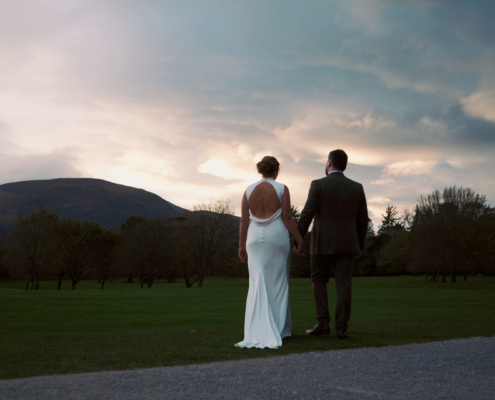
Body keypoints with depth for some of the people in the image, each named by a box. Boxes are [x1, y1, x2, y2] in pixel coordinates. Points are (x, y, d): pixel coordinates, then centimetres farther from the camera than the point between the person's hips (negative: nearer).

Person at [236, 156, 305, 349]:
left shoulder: (249, 190, 4)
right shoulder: (281, 189, -4)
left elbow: (244, 220, 2)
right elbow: (288, 218, -8)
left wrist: (242, 245, 9)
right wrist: (299, 240, -1)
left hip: (255, 237, 2)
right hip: (277, 236, -2)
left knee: (257, 284, 4)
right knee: (278, 283, 10)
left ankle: (258, 332, -1)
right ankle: (279, 328, 17)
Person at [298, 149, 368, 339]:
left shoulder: (318, 185, -6)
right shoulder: (357, 187, 6)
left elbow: (307, 214, -11)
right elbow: (363, 219, 9)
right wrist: (360, 245, 18)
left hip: (322, 243, -2)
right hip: (347, 243, 3)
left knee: (319, 281, 11)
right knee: (343, 284, 3)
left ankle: (323, 323, 3)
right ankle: (341, 328, 1)